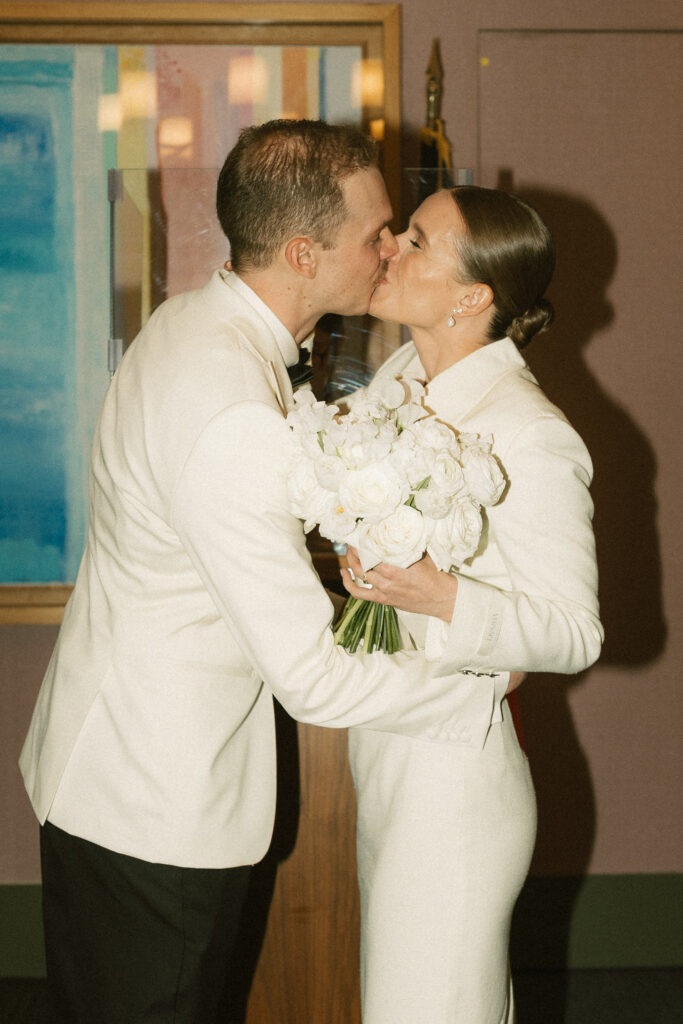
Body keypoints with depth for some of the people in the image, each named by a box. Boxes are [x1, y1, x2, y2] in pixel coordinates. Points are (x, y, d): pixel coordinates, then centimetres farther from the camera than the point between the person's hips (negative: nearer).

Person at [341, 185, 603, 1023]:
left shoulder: (532, 439, -24)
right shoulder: (402, 374, 1)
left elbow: (575, 632, -18)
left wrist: (441, 597, -31)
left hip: (452, 774, -8)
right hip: (385, 750, 8)